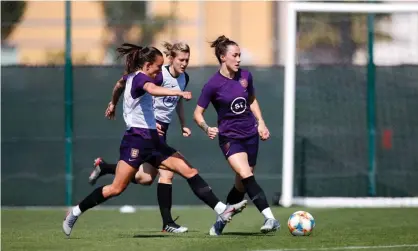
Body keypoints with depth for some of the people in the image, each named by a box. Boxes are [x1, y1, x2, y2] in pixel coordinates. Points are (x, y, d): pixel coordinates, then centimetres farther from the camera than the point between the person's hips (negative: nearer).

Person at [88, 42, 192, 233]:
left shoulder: (184, 78, 6)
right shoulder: (159, 75, -20)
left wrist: (183, 125, 18)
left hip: (161, 129, 9)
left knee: (146, 178, 11)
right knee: (167, 173, -14)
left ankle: (103, 167, 28)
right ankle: (167, 223, -8)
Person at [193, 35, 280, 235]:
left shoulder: (245, 76, 0)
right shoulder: (213, 84, -14)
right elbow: (198, 113, -7)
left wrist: (261, 123, 9)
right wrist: (207, 129, -26)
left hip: (250, 134, 5)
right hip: (230, 138, -5)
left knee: (241, 185, 9)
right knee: (246, 176, -25)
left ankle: (221, 221, 29)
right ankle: (270, 218, -34)